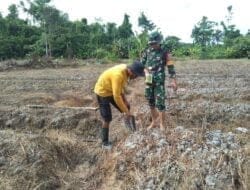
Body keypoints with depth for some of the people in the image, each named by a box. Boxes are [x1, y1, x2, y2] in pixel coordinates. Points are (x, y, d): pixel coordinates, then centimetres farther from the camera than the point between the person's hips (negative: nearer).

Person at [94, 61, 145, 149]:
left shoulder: (126, 69, -9)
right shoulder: (118, 74, -37)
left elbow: (121, 86, 7)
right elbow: (116, 97, -34)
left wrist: (124, 99, 1)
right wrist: (126, 111, -25)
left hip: (113, 90, 8)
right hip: (103, 92, -8)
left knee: (127, 106, 9)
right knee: (107, 119, -4)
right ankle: (105, 143, 10)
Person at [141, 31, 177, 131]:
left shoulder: (165, 52, -4)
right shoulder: (147, 51, 5)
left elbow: (170, 67, -4)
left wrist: (173, 81, -6)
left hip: (159, 81, -4)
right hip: (148, 81, 4)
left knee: (160, 103, -4)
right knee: (151, 102, 12)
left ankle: (162, 125, 8)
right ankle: (154, 122, 28)